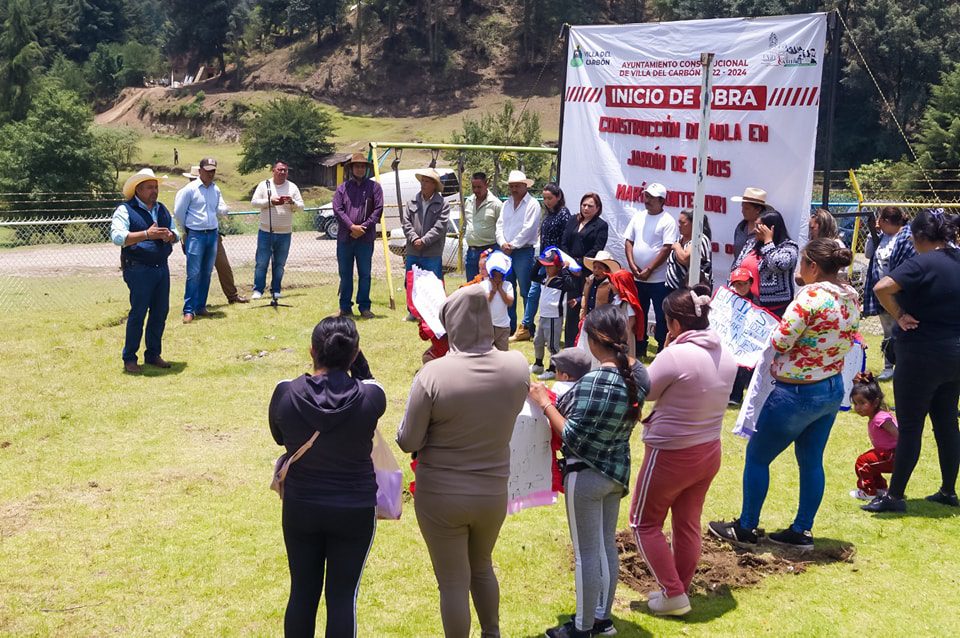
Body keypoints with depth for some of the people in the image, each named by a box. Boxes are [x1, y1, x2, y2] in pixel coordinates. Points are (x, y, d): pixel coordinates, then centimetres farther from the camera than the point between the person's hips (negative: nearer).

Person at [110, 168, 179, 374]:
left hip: (162, 268, 7)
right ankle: (129, 359, 7)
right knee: (138, 313, -4)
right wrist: (146, 234, -26)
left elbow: (176, 233, 16)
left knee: (160, 312, 10)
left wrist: (169, 235, -9)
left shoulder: (162, 209, 15)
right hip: (139, 270, -6)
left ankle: (153, 354, 23)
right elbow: (117, 236, -19)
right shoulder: (125, 210, -6)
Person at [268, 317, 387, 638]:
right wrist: (354, 359, 7)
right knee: (343, 595, 10)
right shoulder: (371, 395, -18)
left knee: (302, 592, 16)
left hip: (300, 508, 1)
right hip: (355, 511, -1)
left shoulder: (285, 392, -15)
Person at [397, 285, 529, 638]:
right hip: (493, 493, 4)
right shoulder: (517, 367, -12)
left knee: (453, 583, 12)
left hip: (440, 497, -4)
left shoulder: (433, 374, -23)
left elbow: (408, 442, -14)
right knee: (482, 567, 29)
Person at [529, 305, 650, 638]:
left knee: (586, 553, 7)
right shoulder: (639, 373, -3)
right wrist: (564, 399, 15)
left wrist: (544, 402, -15)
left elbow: (574, 438, -24)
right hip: (618, 469, 8)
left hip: (587, 474, -8)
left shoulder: (594, 381, -28)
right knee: (607, 546, 20)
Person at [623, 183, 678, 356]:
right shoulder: (638, 217, 9)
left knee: (662, 316, -1)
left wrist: (649, 270, -16)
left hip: (658, 279, -6)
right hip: (637, 277, 6)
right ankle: (639, 349, 27)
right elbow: (628, 241, 9)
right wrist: (632, 265, -5)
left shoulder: (668, 221, -8)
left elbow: (667, 249, -14)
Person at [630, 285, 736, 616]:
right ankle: (679, 591, 30)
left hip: (671, 455, -7)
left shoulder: (674, 356, -26)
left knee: (645, 522, 11)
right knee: (688, 525, 18)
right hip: (709, 452, 7)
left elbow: (643, 392, -12)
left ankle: (673, 594, 9)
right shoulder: (725, 355, -1)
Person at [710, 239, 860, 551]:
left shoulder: (811, 296, -24)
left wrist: (778, 332, -1)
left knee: (757, 456, 8)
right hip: (833, 390, 8)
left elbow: (781, 341, -22)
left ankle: (745, 528, 18)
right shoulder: (851, 298, 1)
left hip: (797, 393, -8)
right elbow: (848, 342, 10)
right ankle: (802, 531, 25)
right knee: (811, 461, 17)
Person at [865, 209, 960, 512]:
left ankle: (894, 496, 5)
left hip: (922, 355, -7)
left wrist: (899, 316, -18)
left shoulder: (922, 264, -17)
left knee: (910, 427, -1)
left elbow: (882, 288, -32)